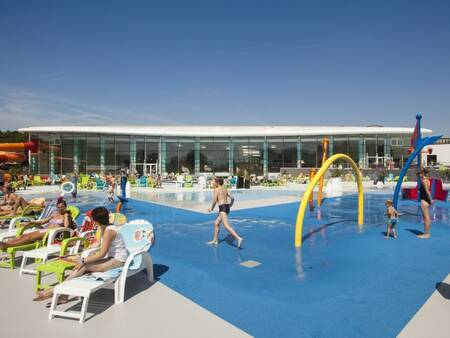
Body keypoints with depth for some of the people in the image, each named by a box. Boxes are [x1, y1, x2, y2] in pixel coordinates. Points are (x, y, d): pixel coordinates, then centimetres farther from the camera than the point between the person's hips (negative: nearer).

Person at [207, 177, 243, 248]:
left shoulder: (216, 189, -3)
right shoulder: (225, 190, 17)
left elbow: (214, 200, -10)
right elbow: (232, 198, 17)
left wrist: (211, 208, 4)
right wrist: (230, 205, 36)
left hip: (222, 207, -9)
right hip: (227, 207, 9)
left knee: (226, 226, -15)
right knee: (216, 223, 20)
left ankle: (238, 238, -26)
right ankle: (215, 240, 28)